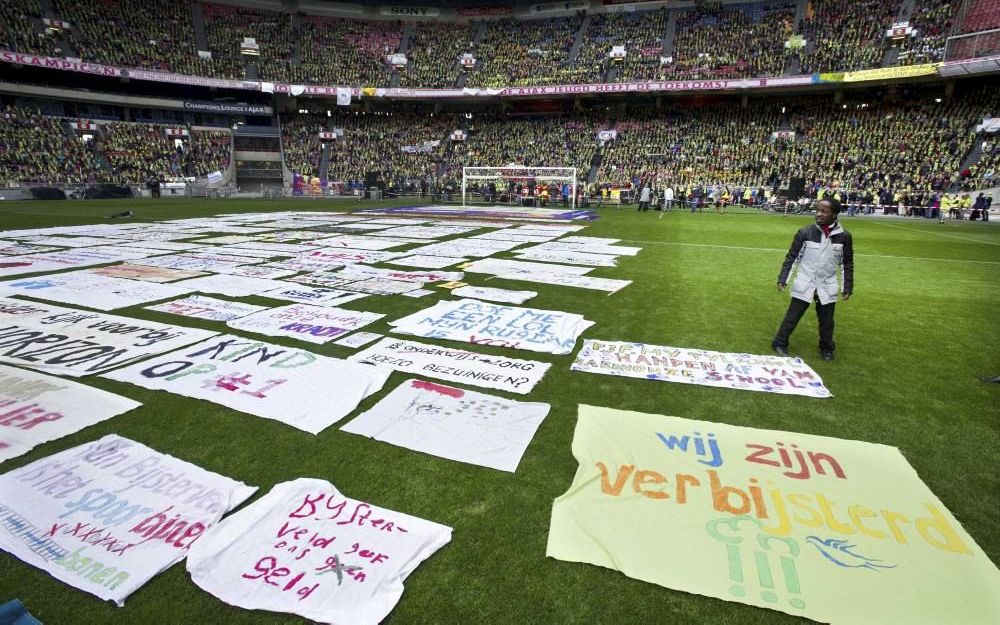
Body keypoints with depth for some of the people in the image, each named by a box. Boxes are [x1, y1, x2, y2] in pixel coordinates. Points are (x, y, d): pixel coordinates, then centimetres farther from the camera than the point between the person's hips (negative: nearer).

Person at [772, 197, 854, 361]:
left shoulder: (844, 236, -5)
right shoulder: (805, 232, -9)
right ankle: (780, 344, 20)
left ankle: (827, 348, 33)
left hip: (827, 287, 2)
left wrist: (847, 287, 5)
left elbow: (847, 263, 4)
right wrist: (782, 279, -7)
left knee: (826, 321, 13)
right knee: (792, 317, 4)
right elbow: (791, 257, -2)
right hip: (804, 285, -2)